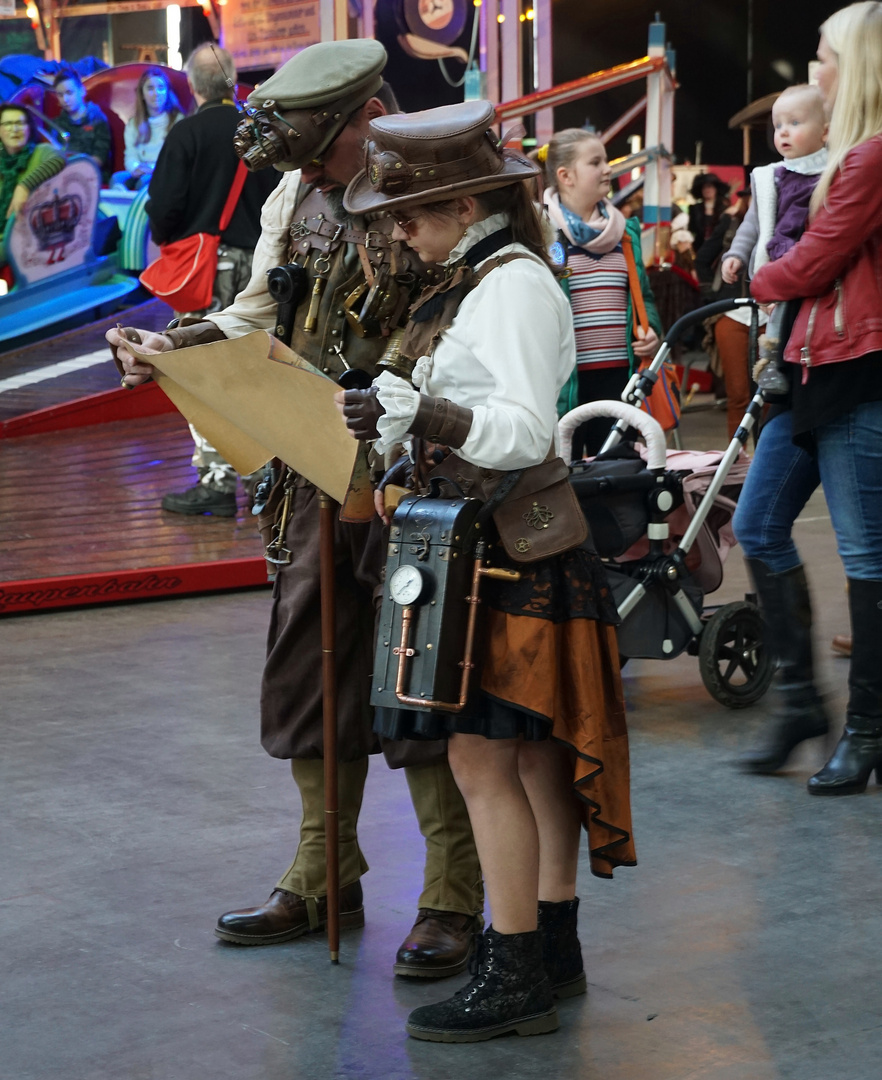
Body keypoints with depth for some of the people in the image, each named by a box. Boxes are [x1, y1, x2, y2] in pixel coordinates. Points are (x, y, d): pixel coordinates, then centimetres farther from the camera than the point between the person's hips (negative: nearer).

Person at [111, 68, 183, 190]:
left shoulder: (178, 119, 9)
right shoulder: (133, 124, 21)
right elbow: (131, 156, 10)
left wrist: (154, 168, -18)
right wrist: (135, 167, -16)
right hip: (140, 173, 3)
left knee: (146, 180, -37)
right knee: (117, 178, -30)